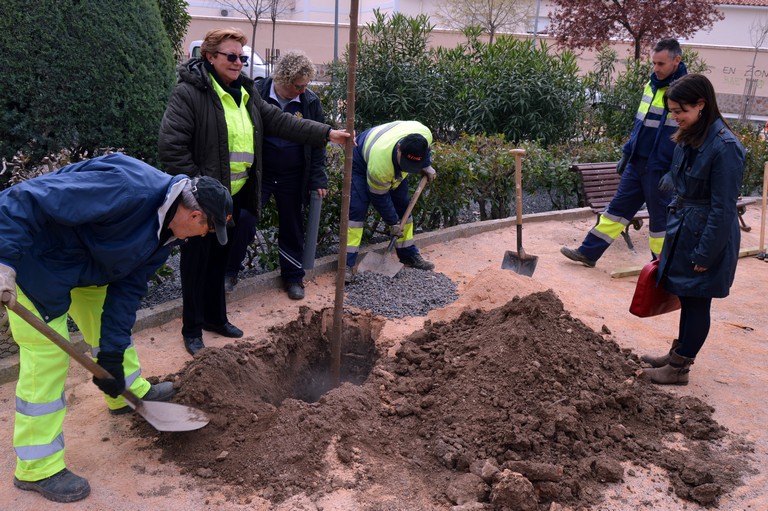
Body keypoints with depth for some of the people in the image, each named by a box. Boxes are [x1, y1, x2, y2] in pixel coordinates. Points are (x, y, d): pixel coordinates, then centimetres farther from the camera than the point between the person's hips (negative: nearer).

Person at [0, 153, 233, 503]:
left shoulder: (165, 229, -3)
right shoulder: (128, 188, -33)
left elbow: (128, 289, 1)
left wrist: (112, 354, -1)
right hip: (33, 254, -9)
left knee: (109, 319, 21)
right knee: (48, 357, -6)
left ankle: (129, 391, 47)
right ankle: (37, 468, 8)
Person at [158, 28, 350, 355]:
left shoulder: (245, 93, 11)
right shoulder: (188, 93, -14)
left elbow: (280, 121, 8)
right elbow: (171, 146, -19)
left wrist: (326, 133, 0)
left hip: (234, 196, 7)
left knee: (220, 258, 19)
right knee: (196, 262, 4)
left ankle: (216, 317, 34)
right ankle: (192, 328, 19)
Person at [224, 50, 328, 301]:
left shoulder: (311, 101, -3)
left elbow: (318, 143, 3)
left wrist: (318, 179, -1)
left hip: (293, 177, 2)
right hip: (257, 174, -2)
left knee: (292, 227, 11)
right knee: (244, 222, -4)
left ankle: (293, 276, 28)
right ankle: (230, 271, 17)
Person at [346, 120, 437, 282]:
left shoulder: (424, 135, -34)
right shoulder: (380, 167, -45)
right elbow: (380, 199, -26)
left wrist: (427, 167, -4)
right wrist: (393, 223, -16)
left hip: (394, 168, 6)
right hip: (362, 160, -6)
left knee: (403, 207, 7)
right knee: (357, 209, -18)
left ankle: (409, 255, 20)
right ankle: (348, 264, -15)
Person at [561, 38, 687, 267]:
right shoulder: (651, 85, 10)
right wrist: (626, 154, 17)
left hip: (661, 169, -7)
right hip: (637, 163, 7)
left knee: (660, 219, 5)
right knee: (618, 208, 11)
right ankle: (589, 252, 17)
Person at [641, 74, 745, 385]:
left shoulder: (724, 147, -21)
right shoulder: (688, 139, 4)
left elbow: (722, 209, -20)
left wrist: (704, 254, -17)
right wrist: (670, 243, 16)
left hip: (706, 238, -8)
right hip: (683, 231, 8)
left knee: (696, 302, 5)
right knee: (687, 298, 19)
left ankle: (679, 369, 18)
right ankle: (679, 354, 34)